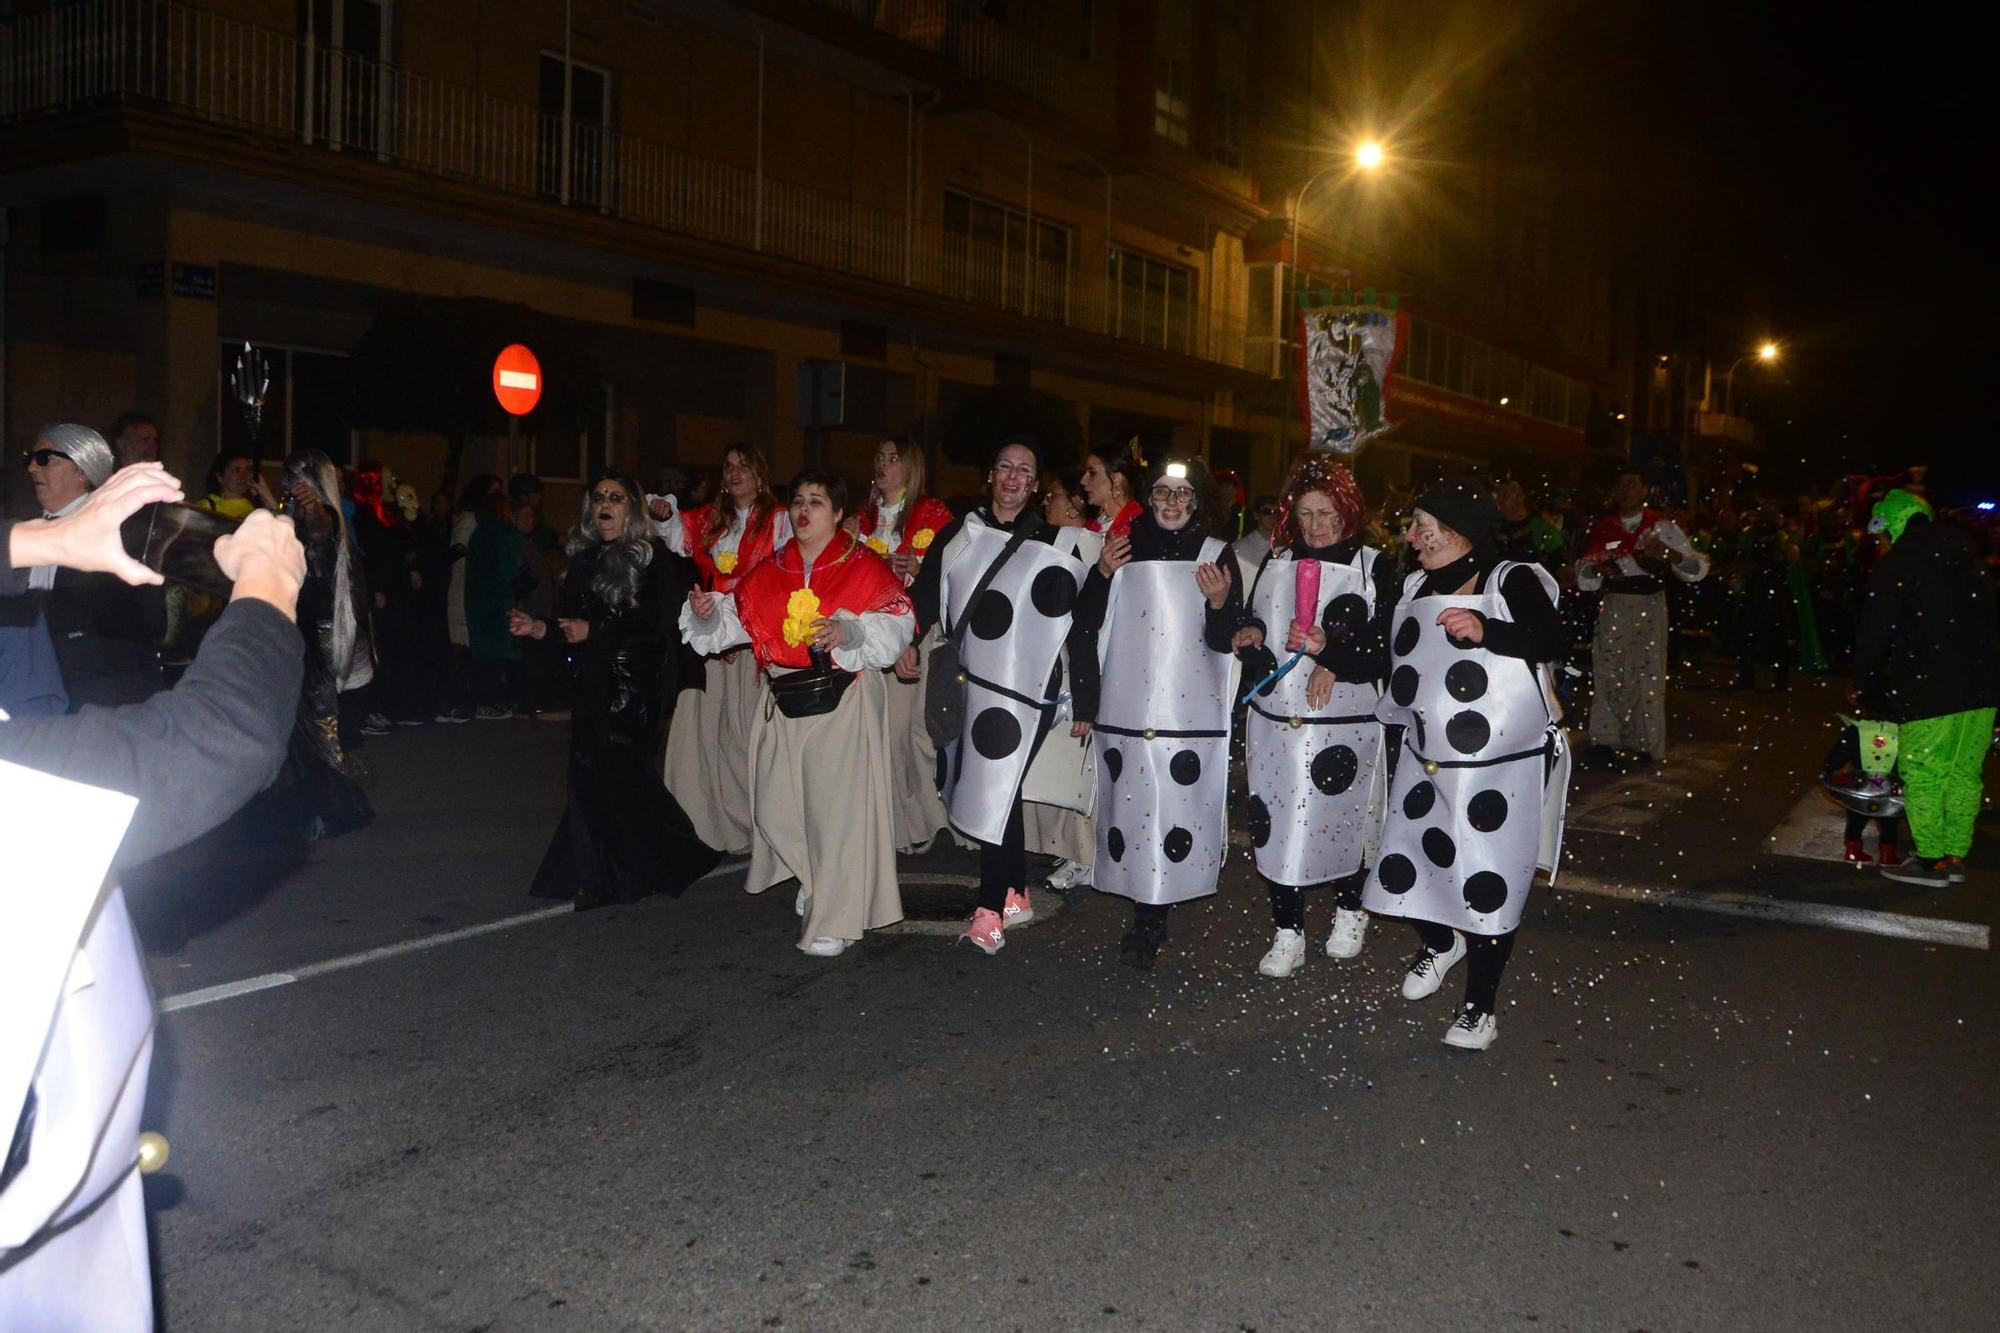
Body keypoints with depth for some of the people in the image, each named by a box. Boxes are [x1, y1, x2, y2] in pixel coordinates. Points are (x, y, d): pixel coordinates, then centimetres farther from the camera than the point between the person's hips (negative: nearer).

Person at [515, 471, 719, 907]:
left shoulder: (653, 558, -5)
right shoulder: (585, 558, 15)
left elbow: (656, 621, -15)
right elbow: (570, 617, 19)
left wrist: (593, 630, -15)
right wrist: (540, 627, -1)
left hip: (633, 686, -6)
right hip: (591, 683, 6)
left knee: (618, 770, -5)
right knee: (590, 772, 2)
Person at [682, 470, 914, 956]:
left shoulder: (864, 566, -1)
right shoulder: (771, 571, 15)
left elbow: (898, 624, -11)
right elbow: (738, 616, 16)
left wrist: (848, 631, -25)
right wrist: (707, 612, -5)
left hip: (841, 701, -5)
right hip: (782, 701, 5)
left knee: (835, 806, -7)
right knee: (776, 806, 6)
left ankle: (834, 921, 3)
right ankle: (818, 882, 32)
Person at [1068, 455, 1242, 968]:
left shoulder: (1215, 555, 5)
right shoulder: (1121, 549, 10)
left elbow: (1224, 642, 2)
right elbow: (1085, 627, 10)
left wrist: (1220, 603, -16)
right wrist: (1101, 575, -5)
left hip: (1191, 711, -1)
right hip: (1124, 709, 2)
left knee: (1174, 813, -4)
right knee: (1129, 809, 0)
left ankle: (1149, 919, 8)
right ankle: (1147, 920, 12)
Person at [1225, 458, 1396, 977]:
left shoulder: (1373, 565, -3)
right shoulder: (1275, 561, 10)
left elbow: (1385, 647, -9)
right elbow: (1250, 624, 18)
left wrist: (1331, 653, -22)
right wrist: (1248, 638, -4)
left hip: (1343, 723, -3)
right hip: (1274, 720, 4)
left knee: (1342, 819, 7)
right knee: (1277, 825, 4)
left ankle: (1349, 913, 34)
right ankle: (1288, 934, 17)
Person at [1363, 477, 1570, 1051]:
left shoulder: (1511, 581, -8)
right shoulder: (1415, 587, 12)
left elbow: (1550, 640, -23)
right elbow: (1385, 658, 18)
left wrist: (1485, 631, -37)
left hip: (1502, 766, -6)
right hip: (1425, 760, 6)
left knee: (1486, 882, -2)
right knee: (1407, 862, 7)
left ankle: (1479, 1007, 12)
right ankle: (1440, 943, 39)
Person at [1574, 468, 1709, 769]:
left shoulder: (1662, 526, -2)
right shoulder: (1602, 528, 5)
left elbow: (1698, 569, -6)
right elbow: (1583, 577, 5)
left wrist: (1669, 554, -24)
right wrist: (1598, 568, -17)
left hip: (1651, 608, -1)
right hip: (1613, 608, 1)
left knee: (1649, 673, 5)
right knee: (1609, 673, -1)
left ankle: (1647, 744, 15)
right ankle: (1604, 741, 6)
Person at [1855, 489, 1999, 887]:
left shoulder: (1892, 567, -6)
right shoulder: (1963, 552, 13)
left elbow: (1874, 634, -4)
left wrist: (1863, 686, 9)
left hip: (1929, 690, -7)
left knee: (1923, 777, 1)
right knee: (1965, 773, 12)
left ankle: (1931, 861, 3)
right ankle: (1955, 856, 19)